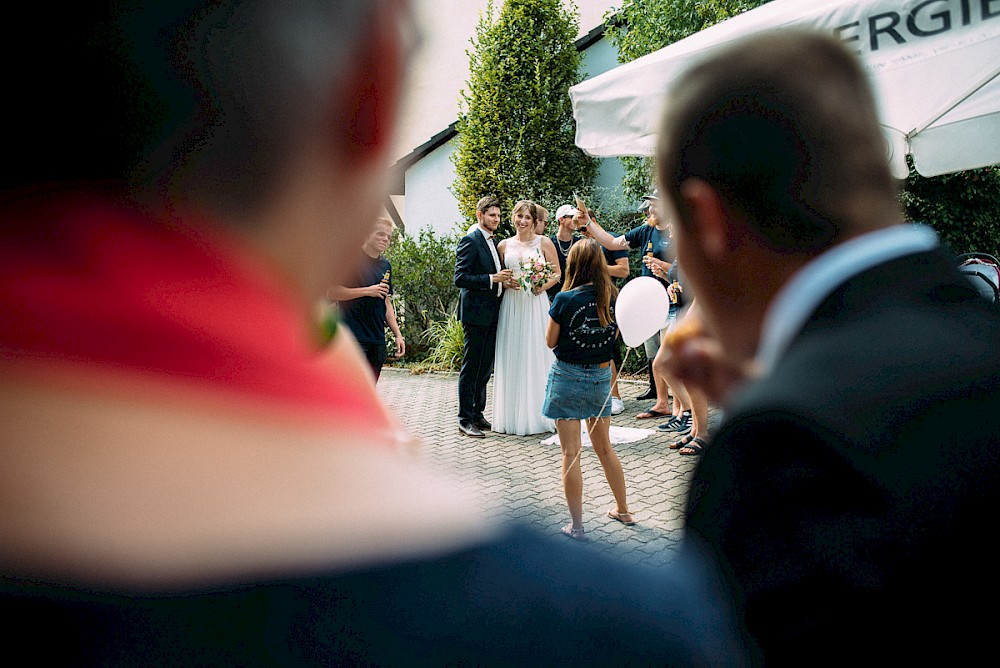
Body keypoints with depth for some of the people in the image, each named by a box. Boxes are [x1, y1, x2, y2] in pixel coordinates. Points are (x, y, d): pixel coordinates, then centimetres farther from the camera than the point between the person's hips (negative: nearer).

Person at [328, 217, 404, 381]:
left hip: (377, 339, 7)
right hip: (353, 336, -7)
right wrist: (367, 291, -14)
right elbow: (331, 292, -11)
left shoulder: (385, 266, 16)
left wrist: (398, 335, 14)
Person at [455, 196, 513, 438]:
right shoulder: (470, 241, -11)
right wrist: (493, 279, -21)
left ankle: (478, 414, 24)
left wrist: (505, 280, 4)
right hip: (475, 313, -9)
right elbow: (460, 279, -18)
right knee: (471, 368, -3)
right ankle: (465, 420, 4)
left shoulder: (494, 242, 16)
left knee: (485, 368, 14)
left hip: (492, 314, 9)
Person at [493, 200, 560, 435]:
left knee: (536, 357, -1)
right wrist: (505, 282, -6)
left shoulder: (544, 243, 4)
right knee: (512, 358, 3)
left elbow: (556, 273, 6)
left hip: (536, 304, -2)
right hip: (511, 306, 2)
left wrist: (543, 286, -11)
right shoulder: (504, 245, 10)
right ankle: (512, 416, 10)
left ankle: (537, 415, 8)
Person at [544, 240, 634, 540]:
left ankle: (576, 526, 9)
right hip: (601, 378, 5)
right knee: (604, 448, 21)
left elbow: (550, 341, -5)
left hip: (568, 378, -5)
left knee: (571, 453, 3)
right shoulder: (612, 298, -4)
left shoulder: (565, 300, -16)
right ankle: (623, 511, 33)